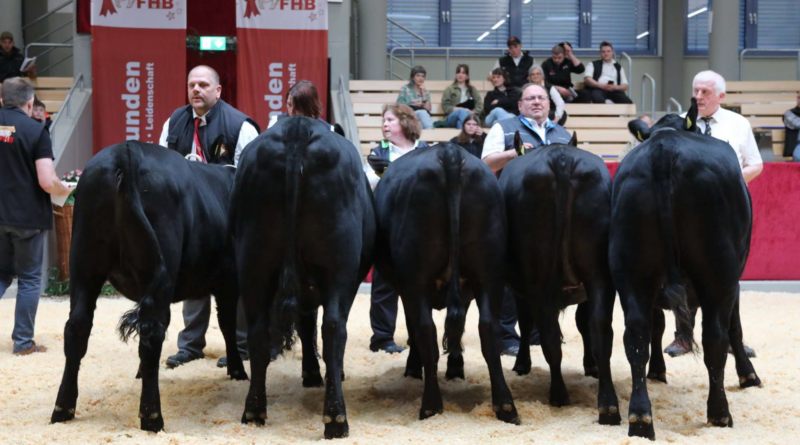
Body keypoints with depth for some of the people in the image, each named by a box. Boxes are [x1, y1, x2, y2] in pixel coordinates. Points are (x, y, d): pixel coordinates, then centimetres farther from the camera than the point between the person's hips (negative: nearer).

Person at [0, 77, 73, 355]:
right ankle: (23, 342, 11)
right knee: (29, 279, 8)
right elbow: (47, 182, -17)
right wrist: (66, 190, 3)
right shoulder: (35, 130, -12)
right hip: (28, 216, -4)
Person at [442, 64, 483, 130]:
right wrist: (458, 109, -10)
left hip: (470, 117, 2)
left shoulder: (472, 89, 27)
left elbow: (480, 105, 12)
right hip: (453, 117, -2)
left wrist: (472, 112, -10)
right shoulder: (449, 89, 21)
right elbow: (445, 106, 6)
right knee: (462, 112, -39)